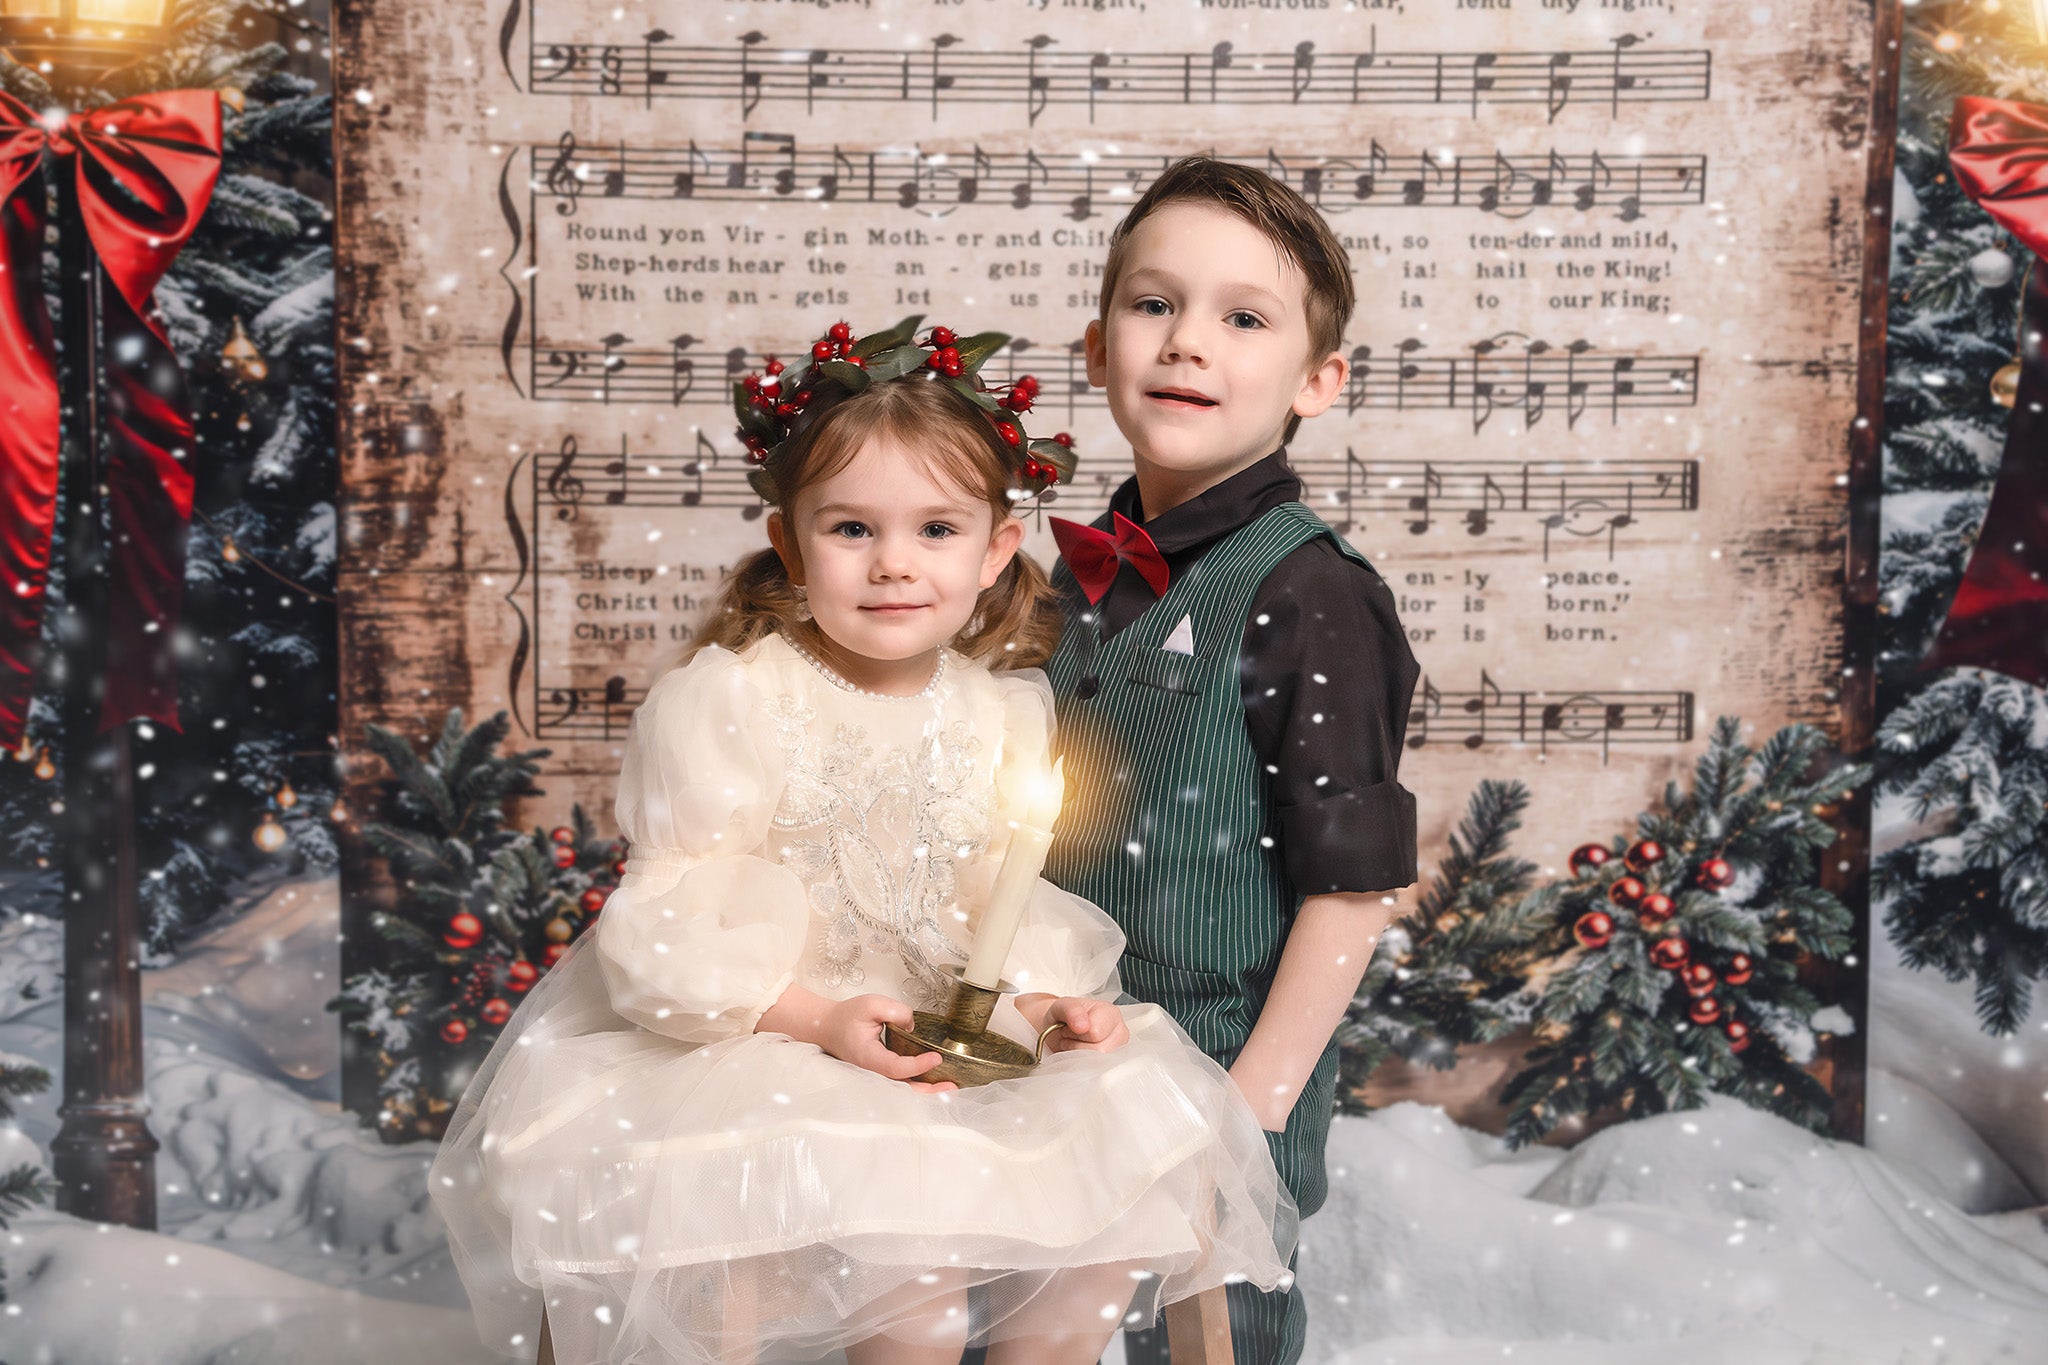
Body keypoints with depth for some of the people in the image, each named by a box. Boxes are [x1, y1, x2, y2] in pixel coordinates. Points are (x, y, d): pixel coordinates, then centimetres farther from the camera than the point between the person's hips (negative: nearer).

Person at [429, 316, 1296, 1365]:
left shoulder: (1006, 716, 6)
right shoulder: (723, 700, -10)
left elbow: (1006, 903, 10)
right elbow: (672, 923, -12)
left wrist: (1036, 995, -11)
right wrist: (820, 1020, -23)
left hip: (951, 1039, 5)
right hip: (760, 1041, -5)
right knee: (911, 1243, -27)